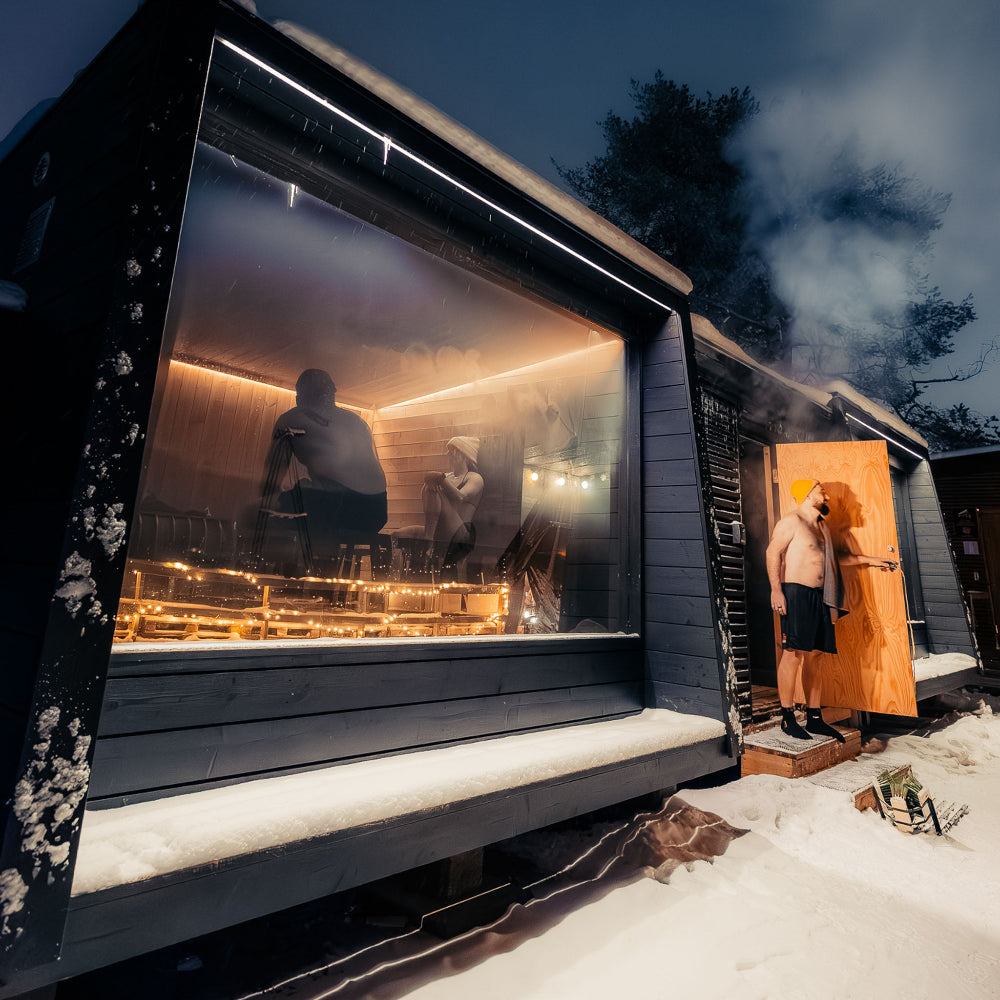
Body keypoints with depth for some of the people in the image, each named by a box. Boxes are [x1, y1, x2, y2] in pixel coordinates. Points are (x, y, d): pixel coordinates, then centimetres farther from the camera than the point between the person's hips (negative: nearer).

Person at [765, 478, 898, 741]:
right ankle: (787, 718, -4)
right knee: (793, 654, -10)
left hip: (819, 597, 9)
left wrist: (869, 560, 39)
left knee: (814, 656, 7)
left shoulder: (822, 526, 23)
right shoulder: (791, 521, -4)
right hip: (796, 594, -8)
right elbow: (772, 553, -12)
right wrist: (776, 589, -21)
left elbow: (833, 556, 38)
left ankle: (815, 718, 14)